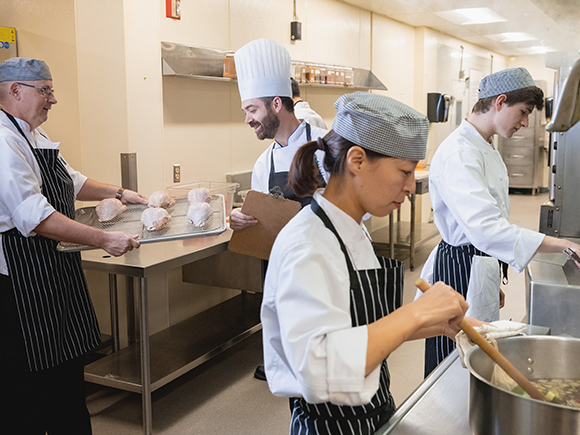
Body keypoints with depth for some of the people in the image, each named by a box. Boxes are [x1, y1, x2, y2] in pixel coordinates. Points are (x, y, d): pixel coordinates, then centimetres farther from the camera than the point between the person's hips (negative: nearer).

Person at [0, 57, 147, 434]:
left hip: (56, 273, 10)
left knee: (67, 376, 19)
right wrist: (104, 239, -30)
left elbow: (71, 182, 27)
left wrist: (119, 193, 16)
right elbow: (34, 215, -28)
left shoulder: (34, 136, 14)